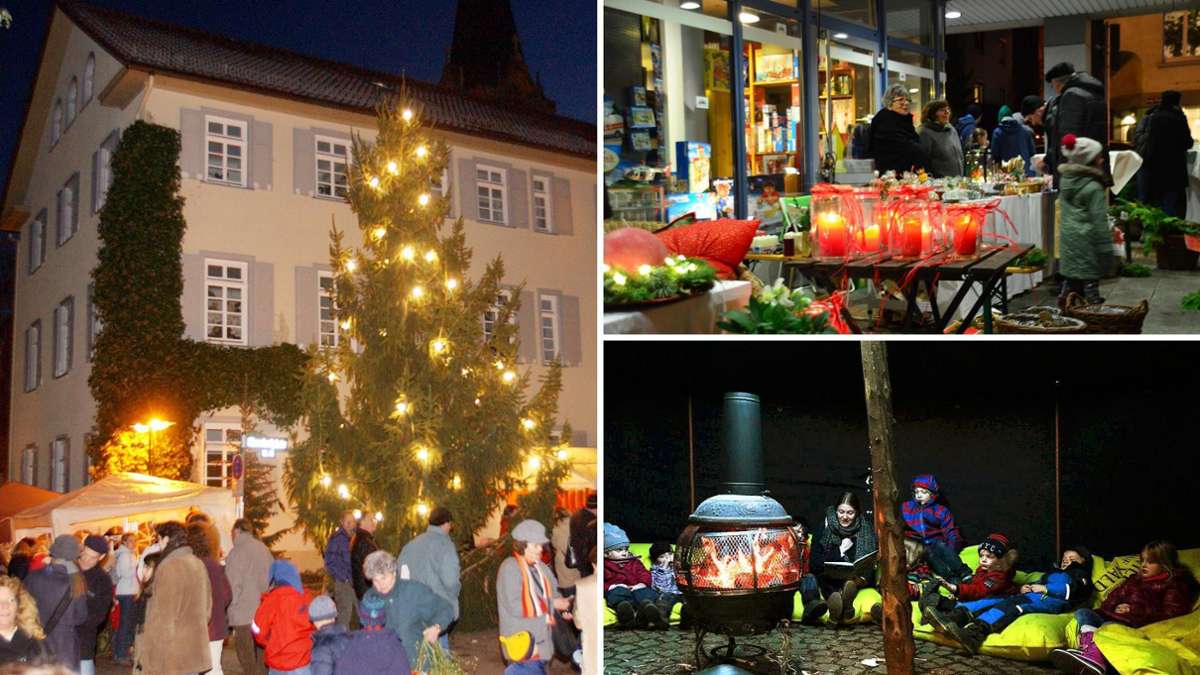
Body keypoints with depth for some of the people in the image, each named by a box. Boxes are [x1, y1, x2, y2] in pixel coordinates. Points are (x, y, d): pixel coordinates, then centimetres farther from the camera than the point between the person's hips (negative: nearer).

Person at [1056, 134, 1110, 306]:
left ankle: (1064, 305, 19)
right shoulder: (1093, 188, -16)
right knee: (1090, 280, -1)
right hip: (1086, 242, -7)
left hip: (1068, 239, 7)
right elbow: (1099, 220, -16)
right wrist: (1105, 246, -10)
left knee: (1070, 279, 14)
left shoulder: (1065, 181, 6)